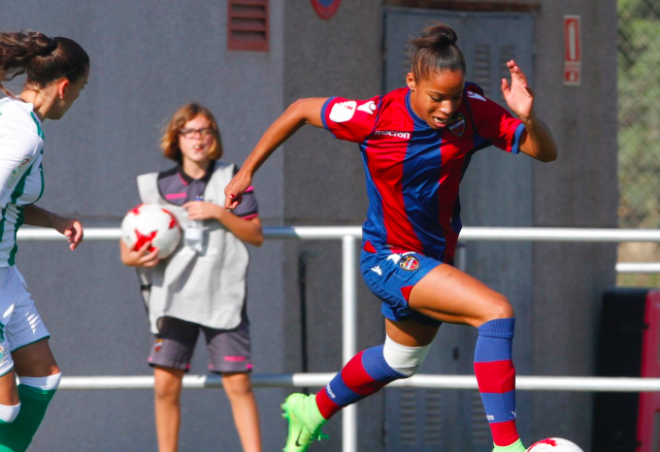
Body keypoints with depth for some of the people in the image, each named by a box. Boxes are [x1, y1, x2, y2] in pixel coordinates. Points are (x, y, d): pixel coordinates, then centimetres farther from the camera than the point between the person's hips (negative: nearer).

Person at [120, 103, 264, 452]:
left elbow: (256, 235, 1)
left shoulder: (232, 180, 6)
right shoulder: (157, 187, 9)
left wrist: (219, 214, -12)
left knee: (238, 383, -6)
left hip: (223, 298, -1)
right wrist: (136, 257, -10)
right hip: (174, 298, 1)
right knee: (166, 383, -4)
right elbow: (127, 249, 13)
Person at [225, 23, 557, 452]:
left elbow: (546, 152, -16)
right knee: (496, 311, -26)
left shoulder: (474, 112, -16)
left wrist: (528, 117, -37)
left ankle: (312, 411, 53)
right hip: (388, 258, -6)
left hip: (434, 255, 7)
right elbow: (301, 110, -7)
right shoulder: (375, 116, -24)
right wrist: (248, 171, -1)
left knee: (401, 359, 28)